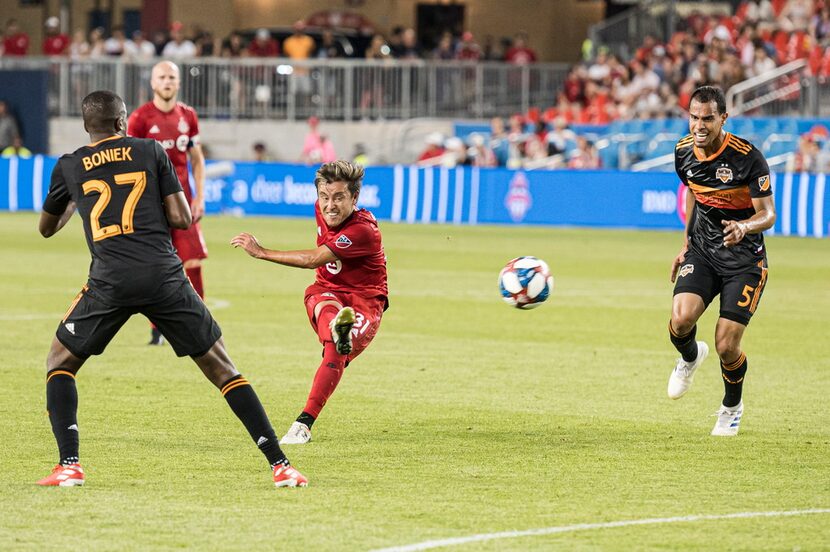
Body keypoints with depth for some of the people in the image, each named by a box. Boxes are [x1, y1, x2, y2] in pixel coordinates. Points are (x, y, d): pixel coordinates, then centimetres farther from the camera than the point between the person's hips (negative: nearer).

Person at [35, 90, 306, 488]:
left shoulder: (69, 167, 13)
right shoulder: (150, 151, 11)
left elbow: (47, 228, 29)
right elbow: (181, 218, 6)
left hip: (110, 280, 0)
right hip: (164, 275, 0)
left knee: (59, 364, 19)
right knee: (221, 367, 9)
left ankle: (69, 465, 1)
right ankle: (279, 464, 3)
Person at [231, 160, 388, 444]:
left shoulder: (363, 230, -23)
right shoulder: (322, 210, -1)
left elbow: (312, 260, -27)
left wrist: (261, 252, -24)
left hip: (364, 300, -4)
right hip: (326, 292, 4)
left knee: (335, 354, -29)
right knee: (326, 306, -35)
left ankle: (304, 423, -30)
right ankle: (338, 328, -72)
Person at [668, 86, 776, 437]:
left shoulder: (748, 157, -20)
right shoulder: (684, 152, -3)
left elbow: (768, 214, -17)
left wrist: (744, 227, -39)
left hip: (744, 259, -4)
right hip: (702, 251, 4)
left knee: (726, 347, -8)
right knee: (681, 320, -22)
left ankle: (732, 407, 25)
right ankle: (690, 357, 16)